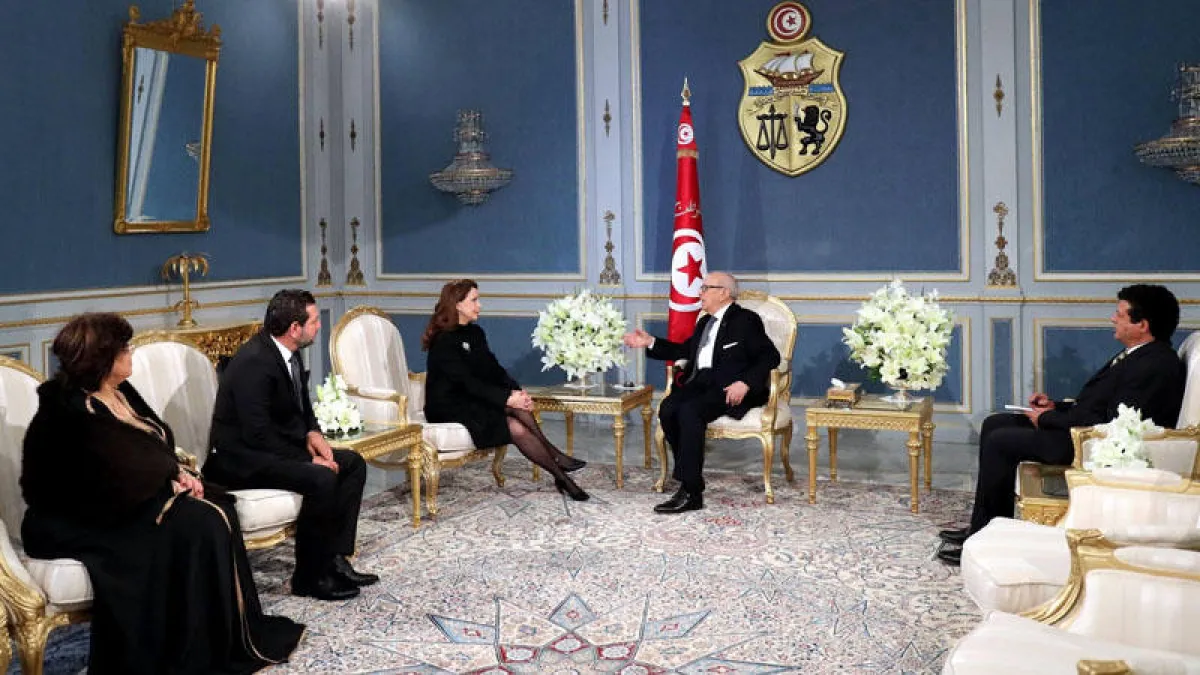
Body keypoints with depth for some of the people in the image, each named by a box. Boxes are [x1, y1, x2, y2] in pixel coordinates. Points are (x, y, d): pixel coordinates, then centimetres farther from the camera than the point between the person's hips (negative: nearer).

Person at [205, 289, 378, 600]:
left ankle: (335, 559, 1)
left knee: (353, 464, 2)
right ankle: (309, 576, -12)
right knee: (321, 479, -29)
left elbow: (301, 405, 18)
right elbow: (258, 435, -28)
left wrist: (312, 433, -2)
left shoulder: (289, 352, 3)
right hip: (241, 458, -10)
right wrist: (308, 460, -22)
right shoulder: (254, 362, -25)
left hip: (276, 445, 10)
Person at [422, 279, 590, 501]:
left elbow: (493, 370, 6)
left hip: (473, 400, 8)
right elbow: (467, 382, -22)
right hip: (448, 409, -8)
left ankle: (555, 455, -23)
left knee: (517, 406, -23)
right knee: (516, 428, -24)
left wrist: (516, 391, -13)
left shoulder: (475, 332, 11)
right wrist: (507, 398, -27)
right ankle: (561, 477, -19)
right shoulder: (443, 341, -15)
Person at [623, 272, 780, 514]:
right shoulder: (705, 322, 26)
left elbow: (770, 356, -7)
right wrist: (650, 343, 20)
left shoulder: (746, 320, 1)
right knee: (667, 409, -22)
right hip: (700, 382, 7)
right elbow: (685, 350, 31)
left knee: (689, 411, -32)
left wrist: (745, 383, -21)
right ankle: (691, 477, -16)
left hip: (729, 386, -7)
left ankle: (691, 492, -29)